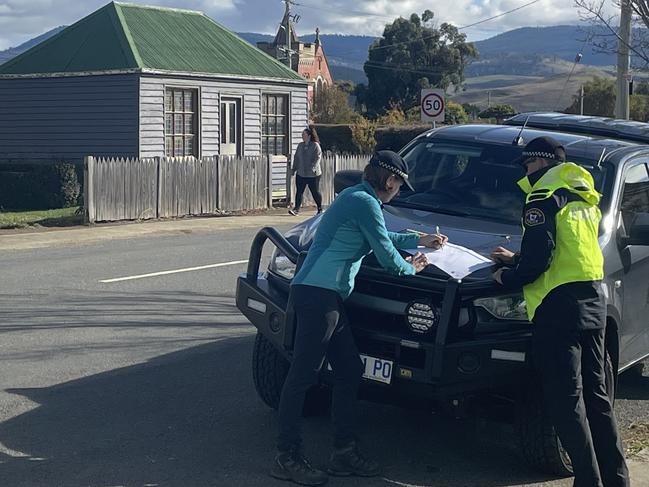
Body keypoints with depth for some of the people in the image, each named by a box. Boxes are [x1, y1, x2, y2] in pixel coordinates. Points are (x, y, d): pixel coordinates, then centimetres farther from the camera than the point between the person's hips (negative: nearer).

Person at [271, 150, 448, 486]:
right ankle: (287, 458, -3)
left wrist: (419, 240, 44)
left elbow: (382, 239, 39)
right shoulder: (366, 203, -10)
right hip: (318, 294, -11)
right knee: (303, 375, -7)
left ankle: (344, 452, 18)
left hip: (327, 297, 11)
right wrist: (411, 268, 13)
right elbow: (386, 255, -6)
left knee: (349, 372, 12)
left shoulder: (354, 198, 21)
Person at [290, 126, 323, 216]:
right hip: (300, 173, 5)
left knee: (315, 192, 4)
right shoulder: (300, 145, 12)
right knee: (299, 191, -2)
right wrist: (294, 168, 11)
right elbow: (296, 157, 17)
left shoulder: (315, 145, -7)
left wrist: (313, 168, -22)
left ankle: (320, 209, 19)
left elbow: (318, 157, -13)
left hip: (312, 174, -5)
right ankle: (296, 209, -3)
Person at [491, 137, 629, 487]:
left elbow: (539, 258, -17)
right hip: (593, 303, 9)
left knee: (567, 401, -5)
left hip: (560, 304, -9)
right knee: (595, 396, 15)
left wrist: (508, 277, 0)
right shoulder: (582, 196, 20)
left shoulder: (545, 197, -8)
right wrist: (516, 259, 28)